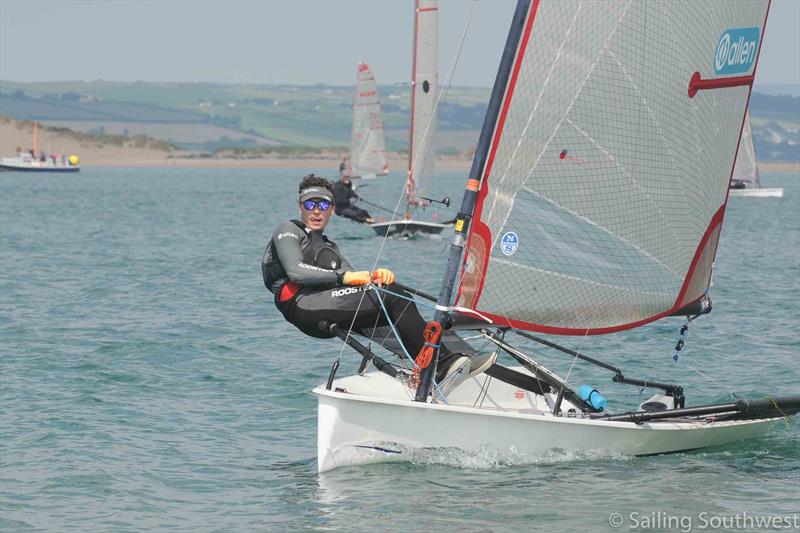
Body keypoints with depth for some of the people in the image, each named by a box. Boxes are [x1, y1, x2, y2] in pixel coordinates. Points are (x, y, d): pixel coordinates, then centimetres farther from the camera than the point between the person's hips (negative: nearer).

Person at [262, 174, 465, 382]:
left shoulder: (329, 246, 35)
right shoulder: (288, 231, 11)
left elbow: (353, 276, 19)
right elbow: (296, 272, -9)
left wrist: (375, 275, -5)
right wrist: (343, 277, -16)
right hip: (303, 304, -7)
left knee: (397, 295, -16)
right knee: (391, 297, -21)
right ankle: (442, 363, -28)